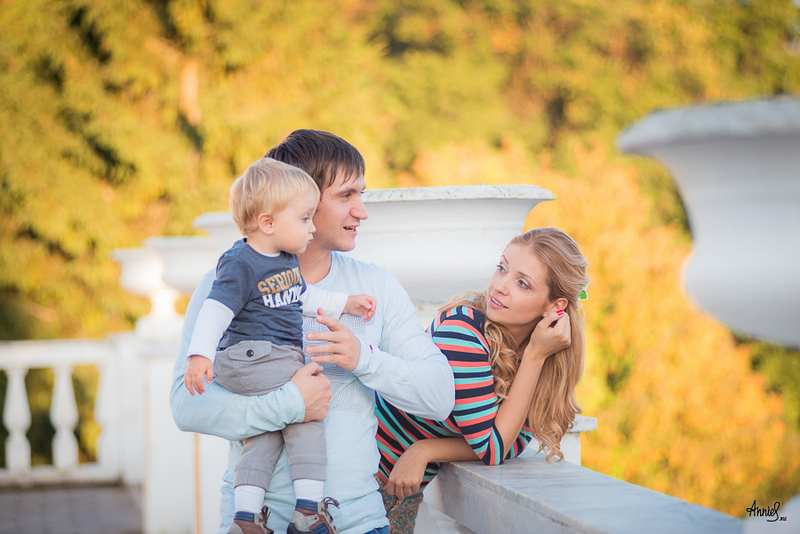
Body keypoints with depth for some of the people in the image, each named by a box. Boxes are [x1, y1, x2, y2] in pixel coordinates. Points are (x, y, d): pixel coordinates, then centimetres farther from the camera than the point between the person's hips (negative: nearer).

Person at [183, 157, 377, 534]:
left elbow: (303, 296, 31)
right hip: (250, 359, -9)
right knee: (307, 416, -9)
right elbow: (215, 312, -23)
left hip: (283, 360, 9)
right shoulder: (239, 264, -16)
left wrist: (345, 304, 30)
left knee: (264, 437, 5)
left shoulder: (287, 259, 14)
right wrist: (199, 356, -35)